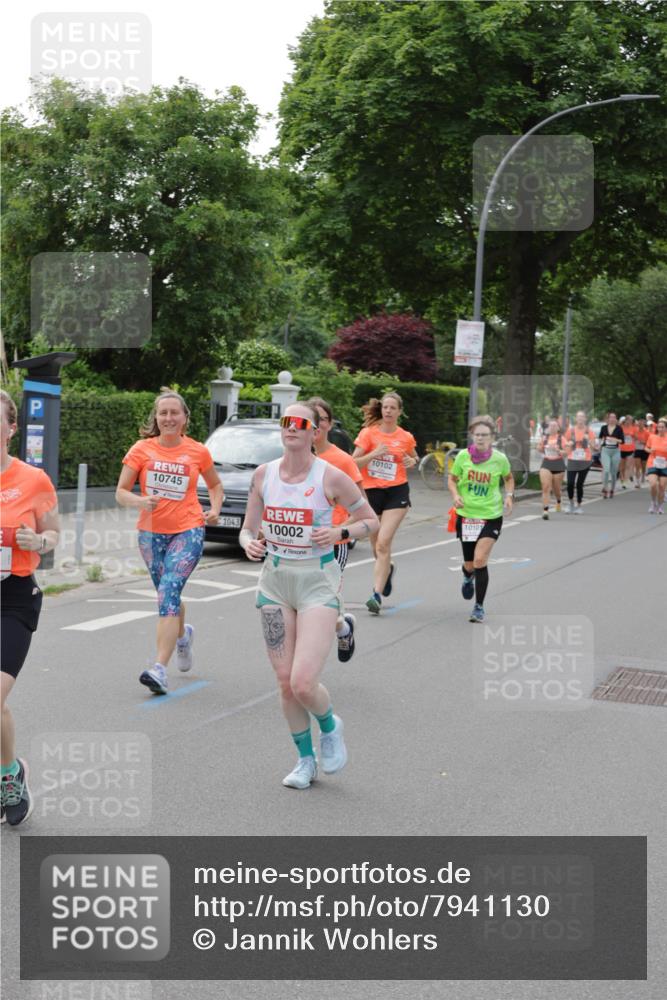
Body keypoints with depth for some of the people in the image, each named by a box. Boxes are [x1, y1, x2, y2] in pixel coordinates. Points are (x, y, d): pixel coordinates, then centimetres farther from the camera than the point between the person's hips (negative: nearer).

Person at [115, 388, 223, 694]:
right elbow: (121, 492, -2)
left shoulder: (198, 452, -1)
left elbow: (215, 485, 17)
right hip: (151, 532, 3)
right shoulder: (142, 450, -1)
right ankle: (183, 635, 51)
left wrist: (215, 509, -2)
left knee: (169, 591, -18)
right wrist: (140, 501, -23)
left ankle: (160, 669, -23)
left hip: (188, 531, -3)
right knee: (168, 595, 16)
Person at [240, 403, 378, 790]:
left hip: (318, 583, -4)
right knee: (285, 682, 7)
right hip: (275, 580, 4)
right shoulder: (264, 474, 4)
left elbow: (372, 521, 1)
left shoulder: (331, 476, -8)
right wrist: (249, 543, -11)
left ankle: (330, 728, 20)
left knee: (303, 683, -14)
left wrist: (339, 533, -16)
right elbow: (249, 528, 12)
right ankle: (306, 760, 26)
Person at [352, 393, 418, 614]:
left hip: (396, 492, -1)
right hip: (371, 491, 1)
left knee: (383, 544, -15)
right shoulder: (368, 433, -1)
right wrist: (374, 453, -19)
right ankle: (388, 569, 48)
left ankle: (377, 594, -14)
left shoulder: (406, 437, 3)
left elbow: (414, 457, 24)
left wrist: (413, 461, 1)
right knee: (376, 546, 14)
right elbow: (353, 463, -5)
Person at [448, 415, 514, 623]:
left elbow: (509, 478, 12)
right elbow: (452, 479, 6)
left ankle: (479, 607, 0)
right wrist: (456, 496, -13)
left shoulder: (500, 459, -8)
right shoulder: (463, 456, -8)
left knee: (480, 561, -16)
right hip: (466, 515, 2)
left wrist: (509, 495, -5)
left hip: (491, 516, -2)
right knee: (470, 564, 12)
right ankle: (467, 576, 53)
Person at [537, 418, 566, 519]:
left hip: (558, 464, -1)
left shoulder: (561, 438, -3)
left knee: (556, 488, 13)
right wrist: (540, 447, 0)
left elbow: (566, 453, -8)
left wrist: (557, 450, -23)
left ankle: (558, 501, 47)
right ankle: (545, 511, -15)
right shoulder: (544, 437, 5)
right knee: (545, 487, -13)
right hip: (546, 463, 1)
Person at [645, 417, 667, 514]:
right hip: (652, 465, 0)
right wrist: (650, 450, -7)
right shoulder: (652, 437, 0)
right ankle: (653, 503, 8)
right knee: (653, 484, -17)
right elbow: (647, 448, 14)